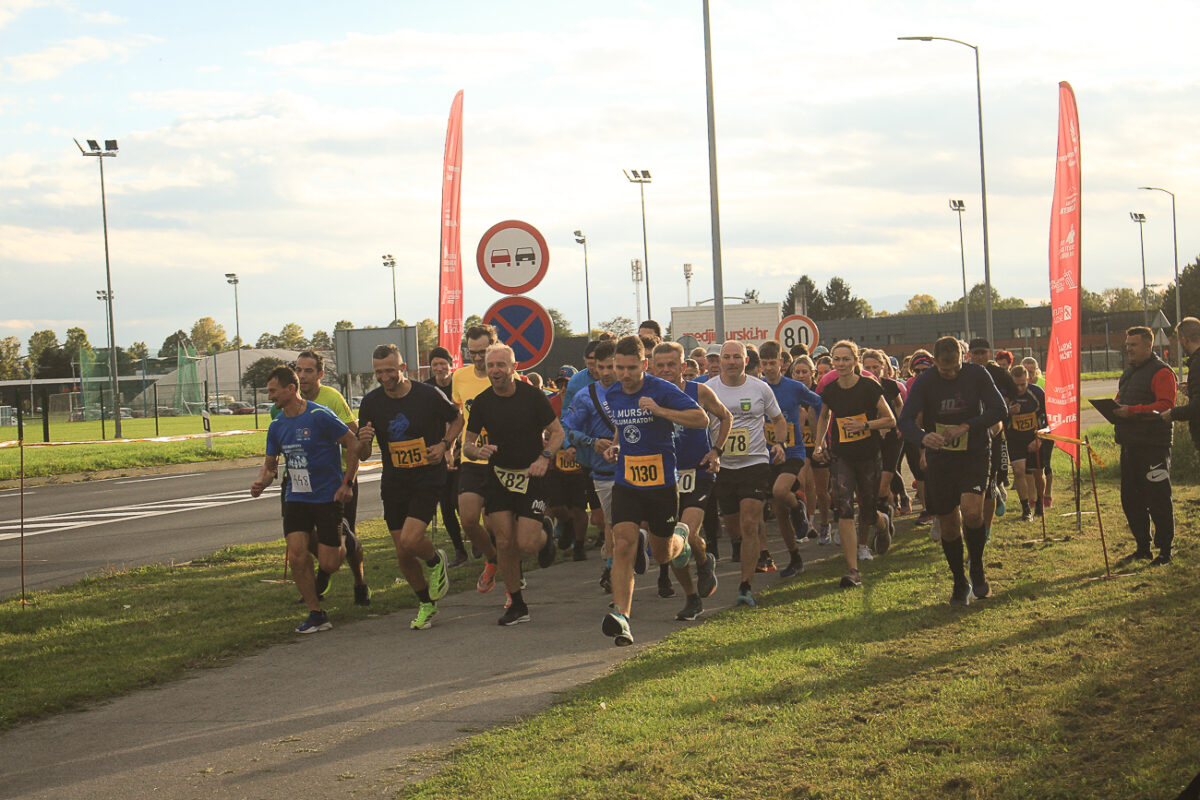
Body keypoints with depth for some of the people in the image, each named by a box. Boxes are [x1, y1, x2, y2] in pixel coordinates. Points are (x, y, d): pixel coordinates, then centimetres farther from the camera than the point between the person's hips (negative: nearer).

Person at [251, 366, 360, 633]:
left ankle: (343, 541, 30)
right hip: (296, 498, 5)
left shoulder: (319, 416, -14)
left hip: (327, 497, -5)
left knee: (328, 565, -5)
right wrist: (261, 482, -6)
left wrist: (347, 484, -10)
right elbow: (270, 462, 16)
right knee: (296, 557, -9)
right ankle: (316, 615, 4)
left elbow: (353, 443, -8)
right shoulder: (277, 426, 6)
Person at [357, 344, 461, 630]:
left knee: (410, 540, -22)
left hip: (428, 479, -4)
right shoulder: (371, 403, -3)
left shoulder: (429, 395, -10)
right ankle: (426, 603, 27)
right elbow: (363, 455, 2)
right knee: (402, 553, 5)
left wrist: (444, 444, -7)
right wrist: (363, 441, -21)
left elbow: (457, 419, 9)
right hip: (394, 483, 4)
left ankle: (436, 561, 13)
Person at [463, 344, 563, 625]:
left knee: (526, 544, -12)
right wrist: (479, 451, -17)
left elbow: (557, 432, 1)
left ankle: (545, 537, 26)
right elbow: (467, 444, 6)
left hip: (531, 476, -3)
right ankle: (517, 604, 10)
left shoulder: (532, 396, -9)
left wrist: (544, 457, -16)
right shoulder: (482, 402, -1)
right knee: (505, 543, -4)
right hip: (498, 475, 3)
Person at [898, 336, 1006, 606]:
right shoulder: (924, 382, -8)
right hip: (940, 458, 1)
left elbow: (998, 409, -6)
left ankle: (977, 570, 1)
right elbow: (905, 421, -13)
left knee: (972, 510, -22)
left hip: (974, 454, -1)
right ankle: (960, 583, 23)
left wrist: (966, 427, -20)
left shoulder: (977, 375, -6)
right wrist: (923, 437, -36)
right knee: (947, 524, 5)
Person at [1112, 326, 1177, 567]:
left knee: (1158, 501, -6)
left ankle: (1165, 551, 2)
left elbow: (1165, 406, -19)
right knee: (1130, 499, 13)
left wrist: (1132, 411, -23)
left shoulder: (1161, 372, -9)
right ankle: (1142, 548, 23)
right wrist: (1115, 408, 6)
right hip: (1130, 445, 9)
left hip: (1154, 446, -9)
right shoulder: (1128, 372, 20)